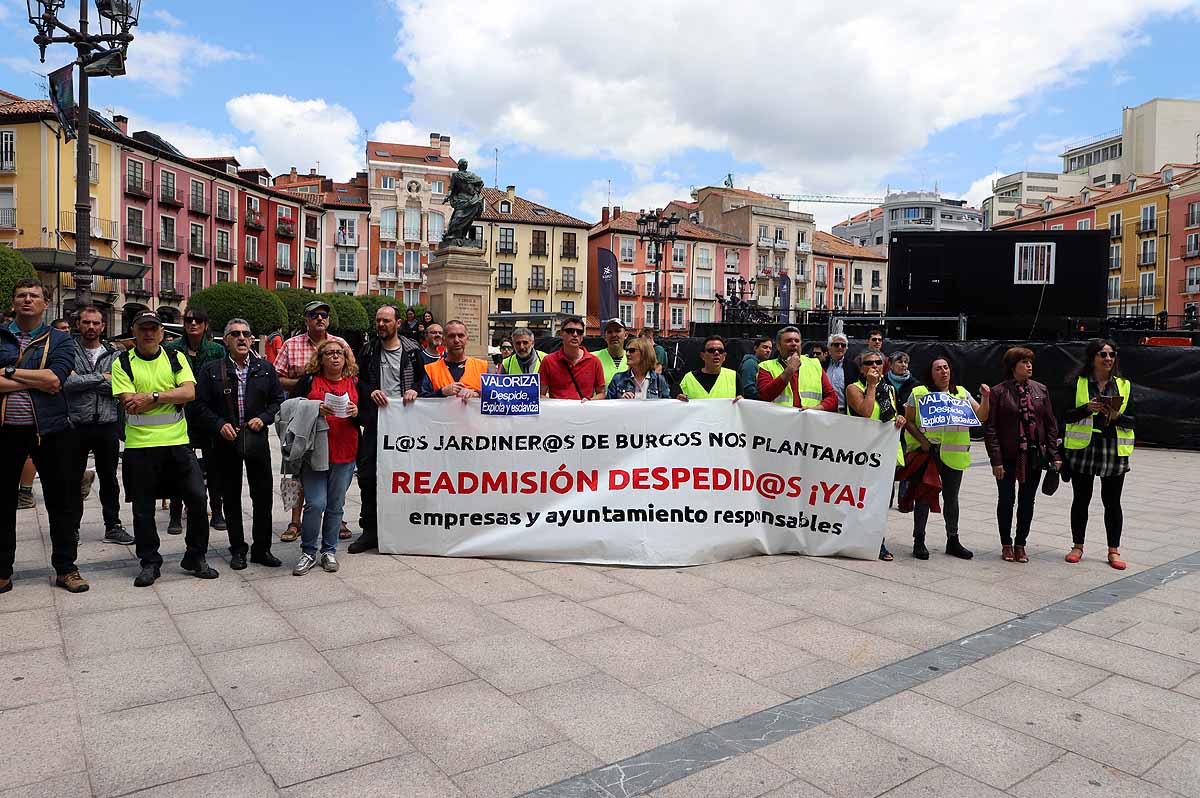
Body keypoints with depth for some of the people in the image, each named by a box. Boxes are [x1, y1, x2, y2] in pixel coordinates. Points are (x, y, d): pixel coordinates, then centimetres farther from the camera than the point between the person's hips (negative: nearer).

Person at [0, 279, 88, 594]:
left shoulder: (60, 340, 5)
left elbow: (55, 379, -12)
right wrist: (38, 380, -14)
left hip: (51, 431, -1)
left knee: (63, 503, 5)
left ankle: (65, 568, 18)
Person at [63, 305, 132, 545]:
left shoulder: (115, 354, 7)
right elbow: (66, 382, -16)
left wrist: (84, 382, -10)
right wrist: (101, 378, -12)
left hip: (107, 425, 1)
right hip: (76, 425, -1)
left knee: (109, 478, 9)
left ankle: (113, 526, 17)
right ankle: (72, 527, 22)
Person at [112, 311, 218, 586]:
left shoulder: (175, 358, 8)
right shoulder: (123, 363, 2)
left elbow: (190, 392, -7)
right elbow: (130, 405, -10)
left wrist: (152, 395, -16)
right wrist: (172, 395, -8)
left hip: (177, 442, 1)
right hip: (140, 445, -1)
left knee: (197, 498, -1)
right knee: (143, 508, 7)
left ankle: (196, 558, 14)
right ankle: (149, 563, 22)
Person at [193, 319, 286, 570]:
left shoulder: (265, 369, 7)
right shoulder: (211, 370, 2)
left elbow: (278, 400, 9)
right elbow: (201, 406, 0)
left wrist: (263, 418, -7)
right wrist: (220, 425, -14)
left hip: (257, 441, 1)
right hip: (226, 442, -1)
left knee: (263, 497, 3)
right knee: (231, 499, 8)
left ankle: (261, 548, 15)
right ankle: (237, 549, 19)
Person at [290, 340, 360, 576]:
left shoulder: (355, 383, 10)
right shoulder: (309, 381, 4)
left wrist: (356, 412, -9)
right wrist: (315, 409, -17)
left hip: (344, 454, 2)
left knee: (336, 505, 8)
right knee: (315, 503, -7)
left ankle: (329, 551, 22)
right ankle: (308, 552, 10)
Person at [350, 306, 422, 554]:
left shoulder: (412, 350, 5)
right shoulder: (368, 350, 10)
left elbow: (424, 378, 10)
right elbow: (358, 380, 14)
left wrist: (414, 390, -10)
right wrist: (370, 391, -6)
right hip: (375, 419, 2)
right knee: (367, 475, -1)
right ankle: (370, 530, 8)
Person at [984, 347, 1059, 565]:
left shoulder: (1040, 390, 4)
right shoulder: (998, 392, -7)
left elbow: (1050, 424, 8)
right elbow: (990, 428, -9)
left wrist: (1053, 454, 1)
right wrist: (996, 460, -13)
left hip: (1034, 456, 3)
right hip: (1008, 457, -3)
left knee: (1027, 501, 10)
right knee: (1006, 500, 6)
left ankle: (1020, 545, 23)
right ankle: (1006, 545, 21)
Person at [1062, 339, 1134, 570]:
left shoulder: (1124, 386, 6)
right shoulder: (1078, 383, 2)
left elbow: (1131, 421, 5)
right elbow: (1066, 415, -1)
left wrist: (1117, 416, -15)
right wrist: (1087, 408, -18)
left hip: (1114, 450, 1)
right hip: (1083, 448, -1)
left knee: (1112, 501, 6)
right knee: (1081, 499, 8)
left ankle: (1114, 550, 16)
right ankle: (1077, 546, 19)